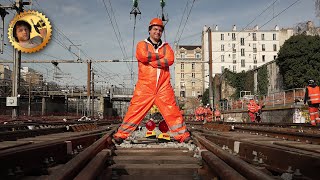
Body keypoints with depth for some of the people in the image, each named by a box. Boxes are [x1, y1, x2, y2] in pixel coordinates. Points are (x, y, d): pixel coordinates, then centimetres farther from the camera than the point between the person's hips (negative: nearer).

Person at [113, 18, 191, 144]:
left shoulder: (166, 46, 17)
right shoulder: (142, 44, 11)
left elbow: (170, 60, -3)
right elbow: (143, 56, -12)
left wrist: (150, 61, -8)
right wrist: (160, 55, -2)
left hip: (163, 87, 2)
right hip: (145, 86, -2)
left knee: (173, 112, 2)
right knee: (135, 111, -3)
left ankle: (183, 136, 11)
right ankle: (120, 135, 6)